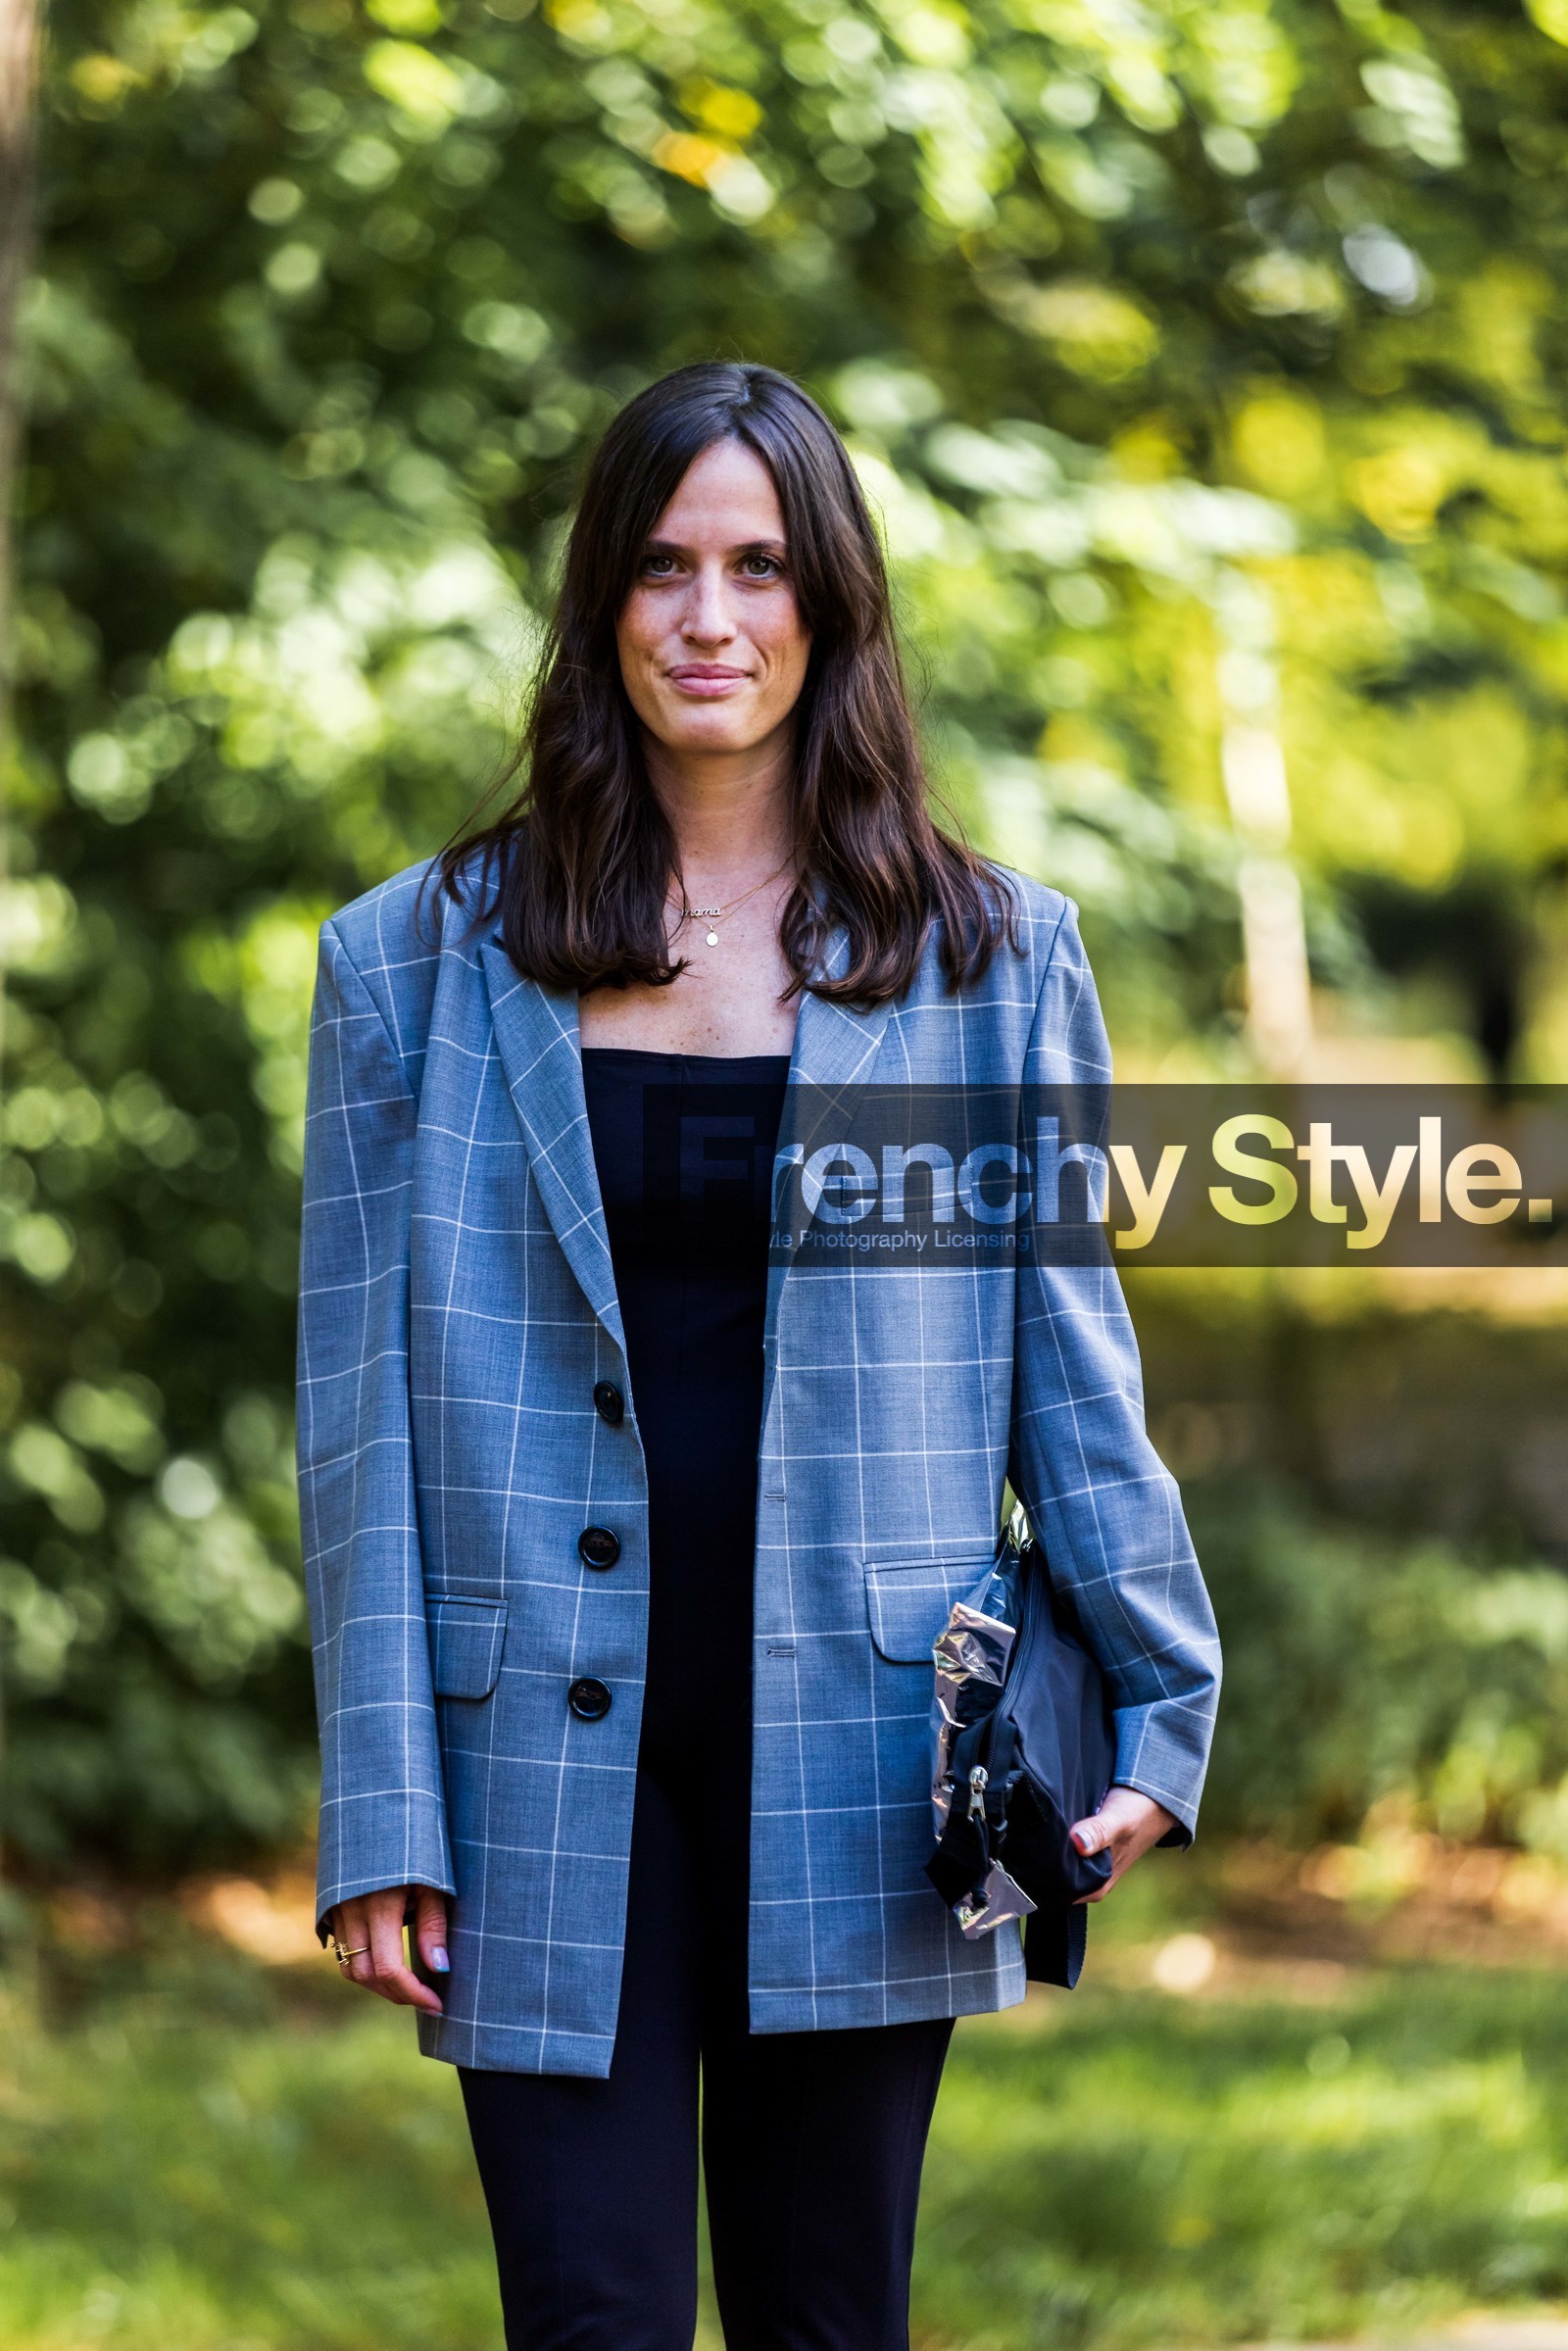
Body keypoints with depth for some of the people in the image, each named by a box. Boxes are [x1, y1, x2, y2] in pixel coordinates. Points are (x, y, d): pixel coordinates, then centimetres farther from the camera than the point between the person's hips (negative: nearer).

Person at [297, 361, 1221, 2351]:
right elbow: (362, 1408, 3)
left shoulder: (990, 958, 6)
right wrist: (380, 1813, -2)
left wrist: (1161, 1703, 5)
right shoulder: (421, 965, 5)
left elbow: (1067, 1352, 10)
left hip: (854, 1759, 1)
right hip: (555, 1765, 0)